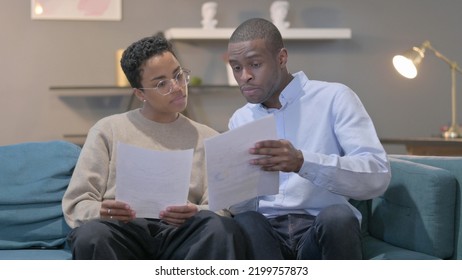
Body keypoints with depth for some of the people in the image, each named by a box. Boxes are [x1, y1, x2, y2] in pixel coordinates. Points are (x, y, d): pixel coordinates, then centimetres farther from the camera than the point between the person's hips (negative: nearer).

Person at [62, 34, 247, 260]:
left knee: (223, 229, -34)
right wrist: (100, 212, -13)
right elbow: (75, 204, 11)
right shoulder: (108, 131, 19)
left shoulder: (207, 139, 22)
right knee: (91, 235, -37)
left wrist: (196, 215, -14)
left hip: (181, 235, 1)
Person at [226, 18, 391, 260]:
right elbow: (242, 207, 12)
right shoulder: (239, 120, 16)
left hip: (325, 230, -2)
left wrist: (303, 162, -27)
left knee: (337, 216, -37)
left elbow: (378, 176, -12)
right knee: (244, 223, -32)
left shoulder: (334, 98, 1)